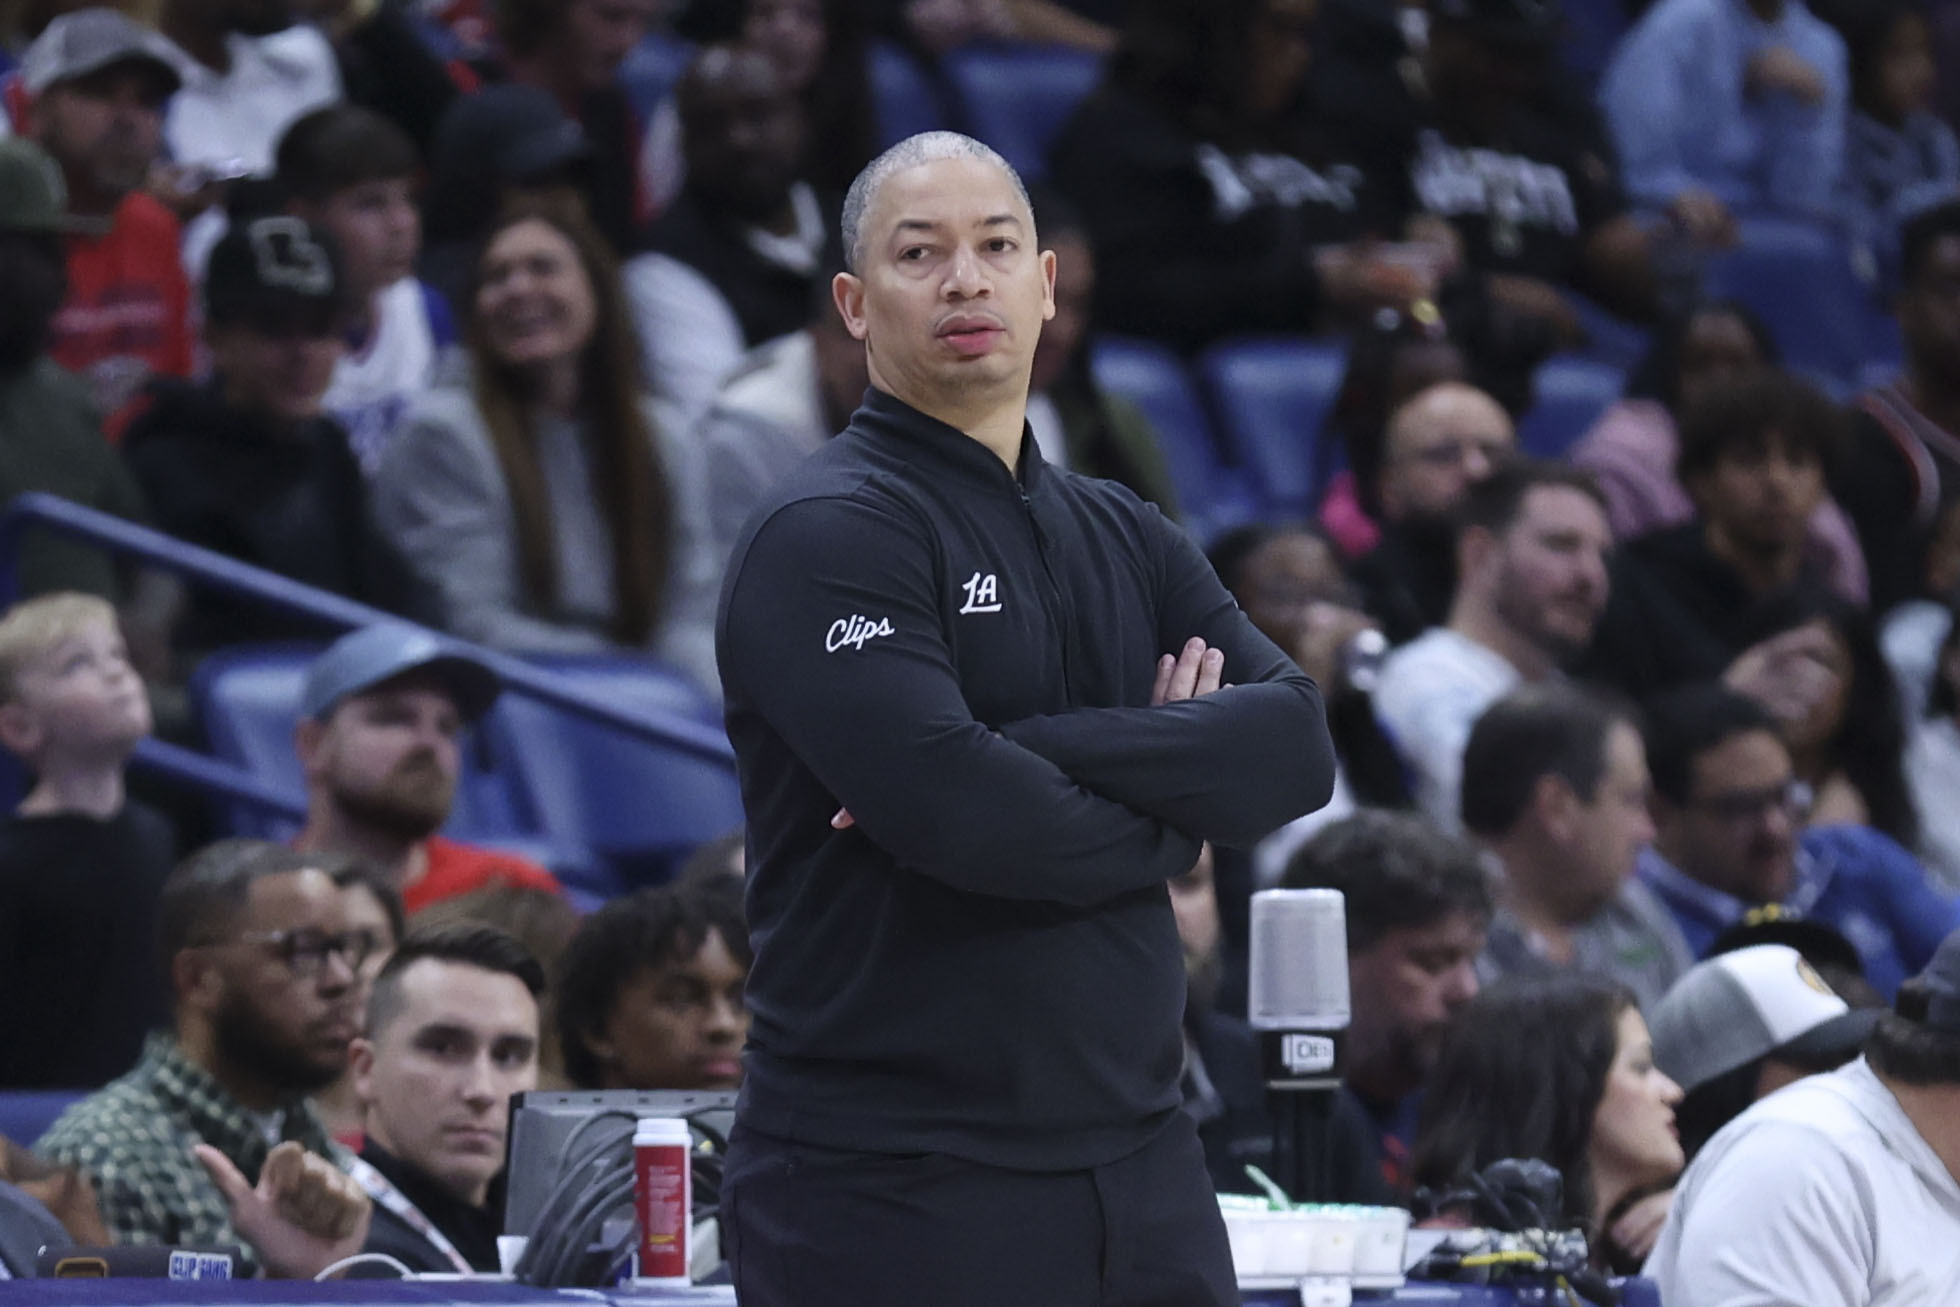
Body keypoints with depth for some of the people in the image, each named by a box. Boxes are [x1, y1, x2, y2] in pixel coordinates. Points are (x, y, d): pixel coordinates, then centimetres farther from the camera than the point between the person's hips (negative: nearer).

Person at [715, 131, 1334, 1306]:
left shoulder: (1123, 538, 15)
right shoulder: (827, 535, -7)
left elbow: (1296, 746, -1)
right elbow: (955, 809, -20)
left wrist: (1039, 752, -15)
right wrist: (1173, 818, -3)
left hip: (1139, 1168, 6)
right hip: (896, 1194, -6)